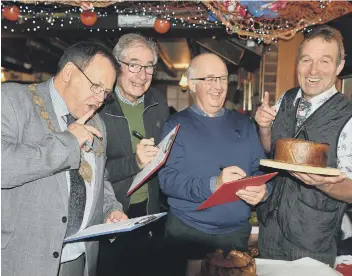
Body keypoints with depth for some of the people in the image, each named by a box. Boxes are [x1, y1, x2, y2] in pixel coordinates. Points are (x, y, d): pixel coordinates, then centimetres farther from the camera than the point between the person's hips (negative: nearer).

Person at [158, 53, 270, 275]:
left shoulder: (244, 124, 9)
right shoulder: (177, 125, -4)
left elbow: (261, 169, 6)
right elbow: (168, 179, -14)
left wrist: (262, 190, -16)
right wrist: (213, 184, -27)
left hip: (238, 232, 4)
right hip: (188, 232, -3)